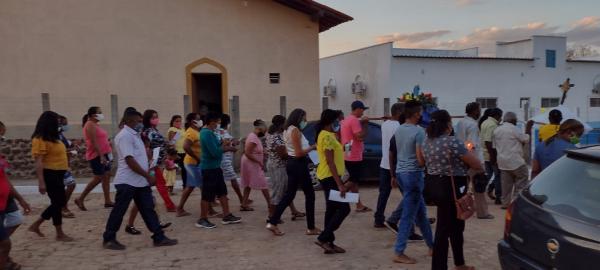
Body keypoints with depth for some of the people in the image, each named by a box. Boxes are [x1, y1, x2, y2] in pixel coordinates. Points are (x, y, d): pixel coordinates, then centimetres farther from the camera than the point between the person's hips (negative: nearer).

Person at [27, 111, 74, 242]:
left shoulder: (51, 138, 12)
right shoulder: (40, 139, -17)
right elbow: (38, 162, -20)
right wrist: (41, 182, -23)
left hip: (57, 175, 10)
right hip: (50, 175, -9)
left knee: (60, 202, 16)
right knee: (58, 202, 0)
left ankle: (36, 225, 27)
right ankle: (60, 234, 13)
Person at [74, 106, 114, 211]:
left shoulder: (95, 124, 17)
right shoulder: (90, 125, -12)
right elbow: (93, 142, -20)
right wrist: (101, 155, -24)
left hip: (103, 154, 10)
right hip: (96, 155, -10)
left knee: (107, 176, 8)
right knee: (98, 178, -6)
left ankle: (107, 201, 12)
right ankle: (80, 199, 4)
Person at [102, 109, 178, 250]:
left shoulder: (135, 135, 14)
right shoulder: (125, 136, -16)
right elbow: (130, 160, -23)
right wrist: (148, 176, -21)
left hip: (141, 181, 9)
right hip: (127, 182, -9)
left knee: (148, 209, 8)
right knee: (119, 211, 3)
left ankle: (159, 238, 11)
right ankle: (108, 239, 17)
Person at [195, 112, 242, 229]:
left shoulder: (209, 132, 13)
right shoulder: (207, 133, -20)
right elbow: (215, 152, -25)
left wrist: (224, 145, 0)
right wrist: (226, 148, -10)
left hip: (215, 167, 10)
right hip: (209, 168, -10)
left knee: (222, 191, 13)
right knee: (208, 195, 0)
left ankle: (227, 216, 21)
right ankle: (202, 220, 12)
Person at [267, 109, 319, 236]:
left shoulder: (288, 130, 13)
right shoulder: (295, 130, -17)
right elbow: (299, 153, -21)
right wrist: (312, 147, -10)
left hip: (291, 163, 10)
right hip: (299, 164, -9)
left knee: (289, 194, 13)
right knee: (310, 194, 3)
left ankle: (272, 222, 9)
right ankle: (311, 228, 12)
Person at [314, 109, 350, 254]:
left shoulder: (326, 135, 15)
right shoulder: (327, 136, -17)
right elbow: (330, 162, -22)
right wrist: (339, 184, -23)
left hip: (328, 176, 10)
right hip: (330, 177, -10)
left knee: (332, 210, 12)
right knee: (344, 208, -7)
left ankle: (329, 242, 17)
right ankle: (323, 238, -4)